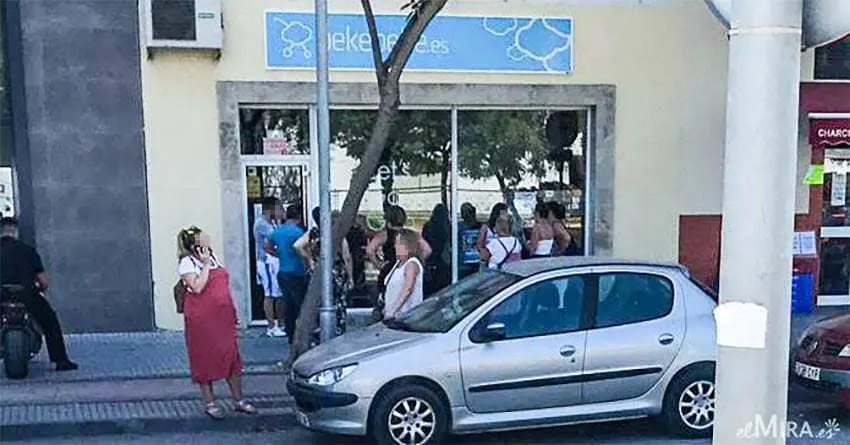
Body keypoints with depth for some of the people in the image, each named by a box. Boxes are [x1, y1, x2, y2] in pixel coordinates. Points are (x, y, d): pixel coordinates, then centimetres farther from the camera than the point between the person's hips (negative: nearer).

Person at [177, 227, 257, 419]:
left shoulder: (213, 258, 13)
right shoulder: (187, 263, -8)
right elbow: (197, 287, -21)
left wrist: (233, 312, 17)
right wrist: (205, 264, -17)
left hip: (223, 318, 7)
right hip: (201, 321, -7)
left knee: (232, 357, 9)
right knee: (205, 360, 4)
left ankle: (238, 400, 20)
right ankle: (209, 403, 16)